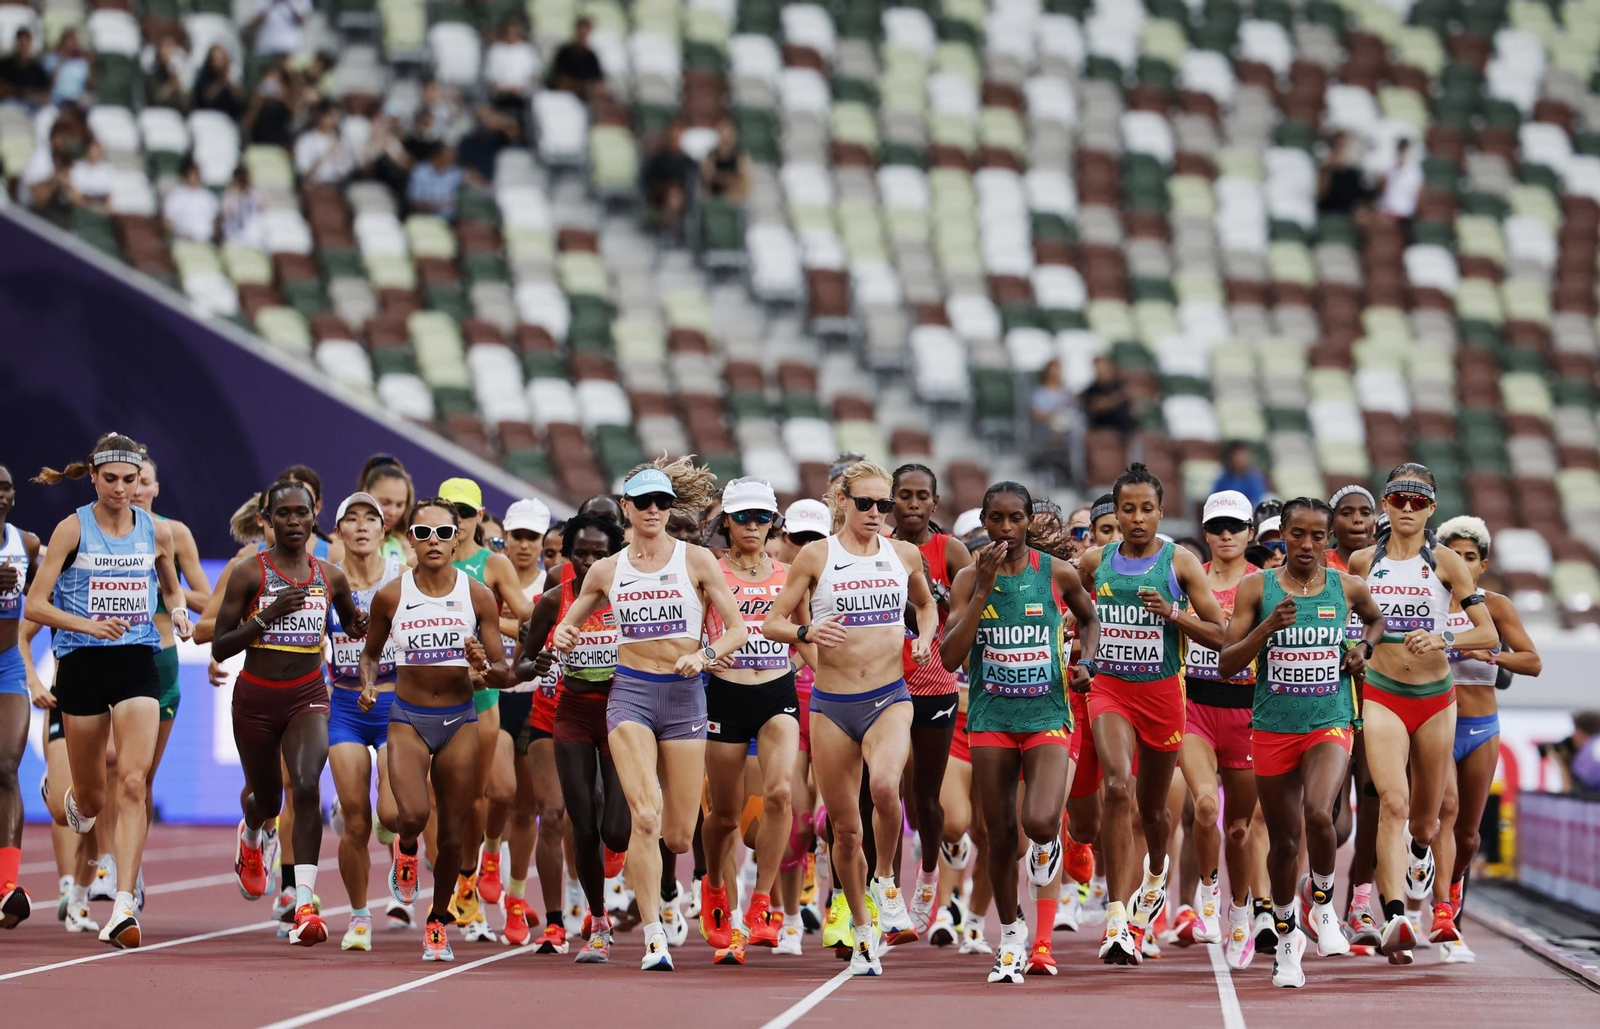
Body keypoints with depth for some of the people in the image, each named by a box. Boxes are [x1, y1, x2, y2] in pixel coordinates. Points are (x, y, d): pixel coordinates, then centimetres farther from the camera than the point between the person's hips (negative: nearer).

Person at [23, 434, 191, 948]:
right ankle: (76, 803, 50)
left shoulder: (157, 533, 5)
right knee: (92, 798, 9)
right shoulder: (72, 529, -3)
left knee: (133, 783, -16)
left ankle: (123, 907, -18)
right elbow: (34, 605, -5)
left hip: (138, 661, 1)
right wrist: (87, 624, -20)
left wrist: (178, 612, 3)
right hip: (83, 663, -1)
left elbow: (171, 587, 25)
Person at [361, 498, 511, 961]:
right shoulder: (390, 596, -4)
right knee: (413, 814, -23)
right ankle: (406, 848, 15)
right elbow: (370, 653, 13)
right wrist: (368, 685, -8)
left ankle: (439, 920, 26)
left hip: (459, 719, 1)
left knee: (453, 834, 3)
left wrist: (486, 670, -23)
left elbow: (504, 675, -1)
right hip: (407, 718, -1)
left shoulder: (477, 596, -3)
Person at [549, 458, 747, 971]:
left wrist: (705, 655, -17)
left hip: (684, 695, 0)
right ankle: (654, 937, -17)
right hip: (630, 693, 0)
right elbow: (570, 624, 22)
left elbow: (738, 628, 2)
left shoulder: (696, 560, 2)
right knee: (645, 814, -20)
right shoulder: (607, 571, 8)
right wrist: (563, 637, -2)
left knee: (678, 835, 1)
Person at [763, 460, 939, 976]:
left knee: (884, 783, -31)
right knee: (845, 827, 4)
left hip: (889, 698, 0)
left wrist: (925, 637, 6)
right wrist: (808, 631, -19)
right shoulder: (817, 555, 0)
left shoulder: (904, 555, 7)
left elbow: (927, 604, 26)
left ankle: (885, 880, -6)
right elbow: (771, 623, 1)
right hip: (832, 704, 0)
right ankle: (861, 932, 23)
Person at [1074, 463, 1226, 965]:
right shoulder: (1095, 561, 3)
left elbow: (1219, 635, -4)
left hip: (1162, 692, 0)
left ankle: (1156, 875, 51)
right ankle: (1118, 917, -26)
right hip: (1109, 689, 0)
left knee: (1152, 805, 15)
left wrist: (1172, 612, -18)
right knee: (1118, 787, -23)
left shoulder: (1180, 561, -3)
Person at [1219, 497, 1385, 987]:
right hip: (1272, 728, 1)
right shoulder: (1255, 589, -2)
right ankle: (1286, 937, 30)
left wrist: (1364, 646, 5)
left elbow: (1376, 619, 26)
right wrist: (1268, 627, -19)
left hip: (1330, 725, -1)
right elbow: (1226, 665, -6)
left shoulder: (1348, 588, 2)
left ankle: (1321, 900, 2)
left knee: (1318, 812, -26)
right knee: (1284, 840, 8)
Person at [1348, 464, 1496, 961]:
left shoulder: (1445, 562, -3)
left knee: (1424, 817, 13)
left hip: (1435, 699, 1)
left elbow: (1489, 633, -9)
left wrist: (1444, 639, -24)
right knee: (1392, 803, -22)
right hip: (1382, 696, -1)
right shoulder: (1361, 562, 3)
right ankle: (1394, 920, -31)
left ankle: (1420, 853, 52)